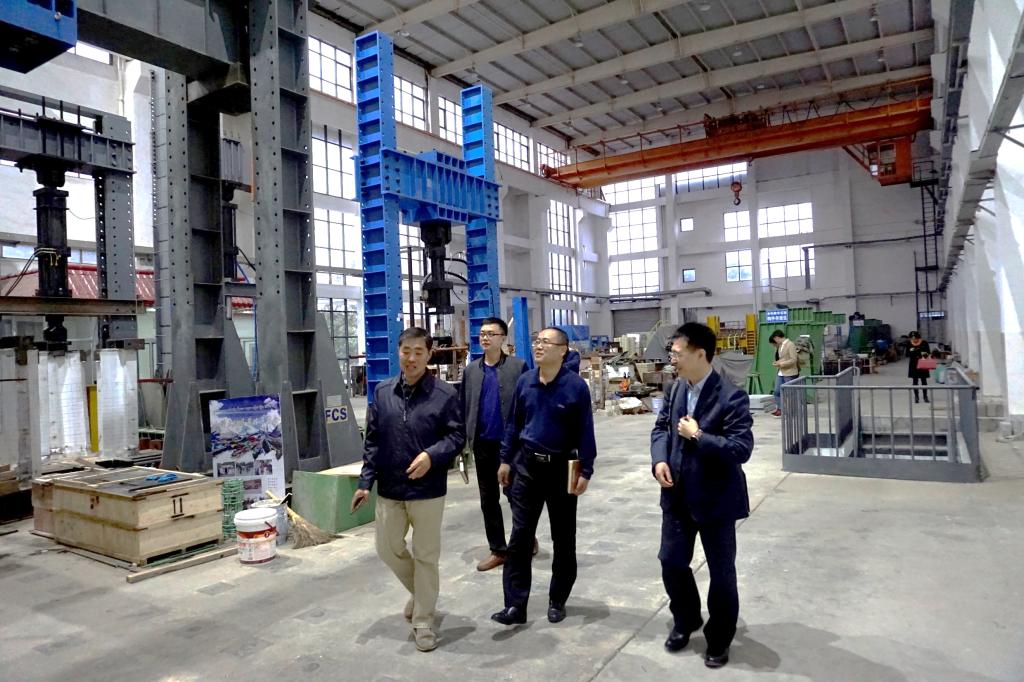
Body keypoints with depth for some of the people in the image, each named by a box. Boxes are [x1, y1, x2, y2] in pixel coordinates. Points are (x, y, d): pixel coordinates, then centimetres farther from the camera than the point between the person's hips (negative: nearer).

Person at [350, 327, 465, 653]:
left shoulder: (445, 394, -11)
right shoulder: (382, 392, 2)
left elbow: (457, 436, -9)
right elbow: (372, 440, 6)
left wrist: (432, 455, -27)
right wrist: (366, 482, 3)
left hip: (428, 491, -4)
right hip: (389, 490, 4)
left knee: (426, 556, 8)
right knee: (388, 549, 17)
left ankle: (423, 620, 26)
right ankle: (420, 592, 44)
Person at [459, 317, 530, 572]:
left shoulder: (518, 366, -5)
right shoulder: (471, 369, 8)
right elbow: (463, 405, 9)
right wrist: (465, 437, 2)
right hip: (482, 444, 4)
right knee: (488, 499, 10)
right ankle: (498, 550, 22)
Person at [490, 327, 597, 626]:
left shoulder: (576, 386, -12)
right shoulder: (525, 381, -1)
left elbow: (585, 431, -9)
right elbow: (514, 422, 8)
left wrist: (586, 471, -11)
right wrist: (506, 459, 8)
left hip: (561, 467, -3)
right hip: (527, 464, 3)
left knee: (563, 538, 10)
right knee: (520, 536, 2)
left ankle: (557, 601, 27)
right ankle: (515, 605, 9)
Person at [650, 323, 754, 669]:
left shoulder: (731, 397, -20)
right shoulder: (675, 389, 2)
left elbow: (742, 448, -25)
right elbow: (661, 426, 11)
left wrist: (698, 436, -25)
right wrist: (659, 459, -7)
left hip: (715, 498, -6)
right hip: (677, 495, 6)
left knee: (721, 572, 12)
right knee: (671, 562, 16)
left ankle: (719, 639, 34)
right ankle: (685, 621, 42)